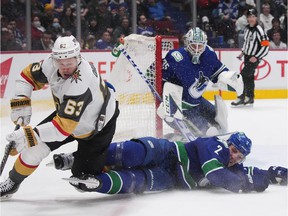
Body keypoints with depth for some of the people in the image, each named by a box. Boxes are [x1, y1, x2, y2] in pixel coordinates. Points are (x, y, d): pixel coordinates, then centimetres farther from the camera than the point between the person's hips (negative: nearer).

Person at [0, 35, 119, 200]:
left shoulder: (81, 83, -41)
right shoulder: (51, 65, -20)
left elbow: (64, 126, -42)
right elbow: (28, 75, 0)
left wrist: (29, 135, -44)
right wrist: (21, 103, -14)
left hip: (97, 127, -6)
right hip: (68, 113, 6)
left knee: (83, 175, -10)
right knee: (35, 146, -5)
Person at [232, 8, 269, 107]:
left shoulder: (259, 30, -19)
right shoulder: (247, 28, 6)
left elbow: (266, 46, -20)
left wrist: (256, 57, -21)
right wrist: (243, 52, 16)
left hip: (254, 58, -8)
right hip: (247, 56, 8)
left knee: (244, 75, -13)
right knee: (249, 77, 13)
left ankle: (241, 99, -10)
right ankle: (250, 98, 21)